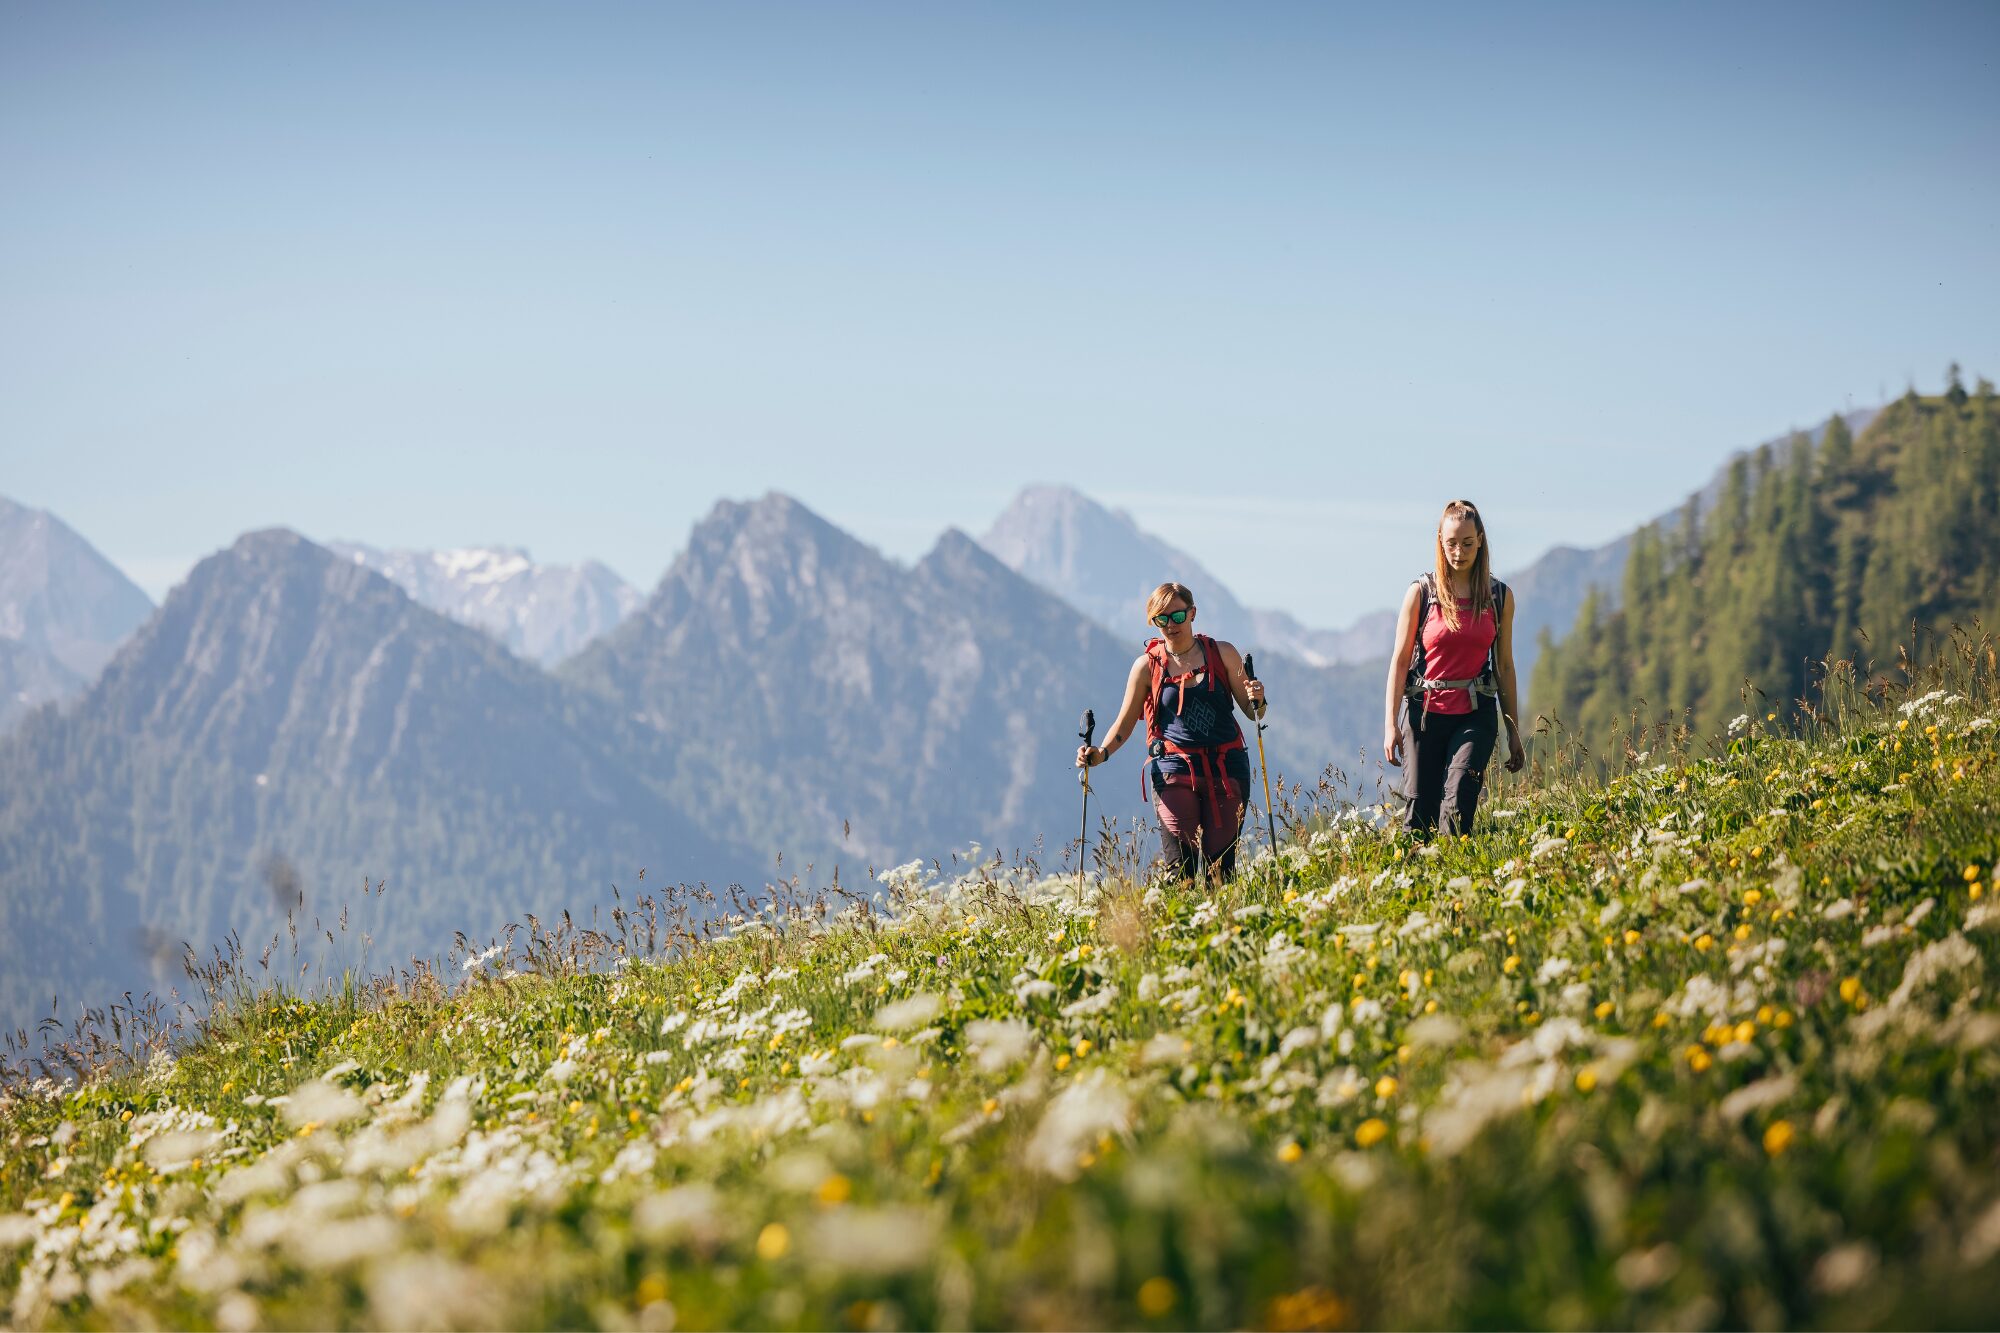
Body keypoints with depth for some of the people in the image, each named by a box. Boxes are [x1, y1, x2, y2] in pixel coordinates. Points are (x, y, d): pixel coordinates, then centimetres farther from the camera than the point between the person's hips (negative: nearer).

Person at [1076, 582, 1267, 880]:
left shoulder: (1223, 654, 5)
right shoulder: (1147, 665, 4)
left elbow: (1251, 711, 12)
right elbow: (1125, 723, 9)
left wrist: (1257, 700, -11)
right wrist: (1102, 752, -8)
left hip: (1226, 769, 1)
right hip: (1174, 770, -1)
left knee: (1221, 867, -3)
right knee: (1179, 869, -11)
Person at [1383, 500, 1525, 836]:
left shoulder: (1499, 597, 6)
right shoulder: (1421, 593, 0)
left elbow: (1504, 666, 12)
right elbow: (1400, 660, 1)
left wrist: (1514, 733, 13)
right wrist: (1391, 724, -7)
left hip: (1475, 714, 0)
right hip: (1425, 712, 0)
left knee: (1459, 799, -21)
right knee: (1419, 814, -2)